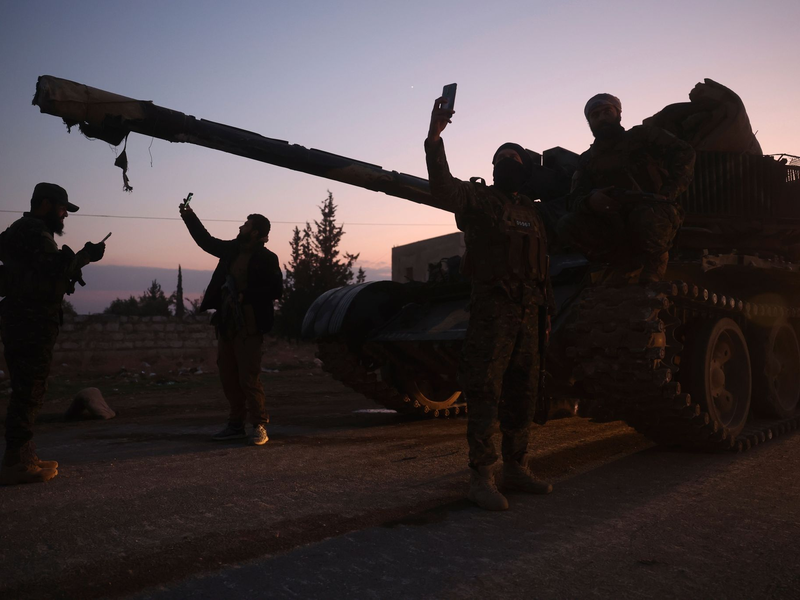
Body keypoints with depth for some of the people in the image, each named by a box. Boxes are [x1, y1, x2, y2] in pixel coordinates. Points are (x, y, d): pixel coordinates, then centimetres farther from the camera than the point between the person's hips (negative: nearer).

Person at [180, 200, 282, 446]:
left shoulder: (267, 259, -7)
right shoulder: (232, 249, 12)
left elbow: (275, 290, -13)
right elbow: (206, 240, 26)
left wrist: (244, 296, -17)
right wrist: (189, 216, 20)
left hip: (248, 327, -7)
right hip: (225, 324, 8)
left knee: (249, 378, -8)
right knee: (228, 378, 11)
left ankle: (260, 426, 2)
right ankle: (236, 425, 20)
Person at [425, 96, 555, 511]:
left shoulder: (531, 213, 21)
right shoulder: (477, 198, 2)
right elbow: (443, 191, -19)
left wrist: (546, 312, 18)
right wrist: (434, 140, -31)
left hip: (527, 313, 7)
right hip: (491, 309, -7)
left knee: (522, 393, 10)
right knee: (485, 392, -9)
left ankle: (516, 468, 20)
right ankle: (481, 477, -6)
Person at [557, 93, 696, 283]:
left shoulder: (641, 135, 9)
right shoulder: (588, 159, 18)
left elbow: (684, 153, -3)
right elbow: (576, 200, 5)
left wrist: (669, 192, -17)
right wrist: (591, 200, -21)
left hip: (654, 212, -3)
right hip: (615, 227, 3)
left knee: (644, 217, -40)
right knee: (568, 224, -20)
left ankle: (656, 259, -6)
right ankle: (628, 262, -10)